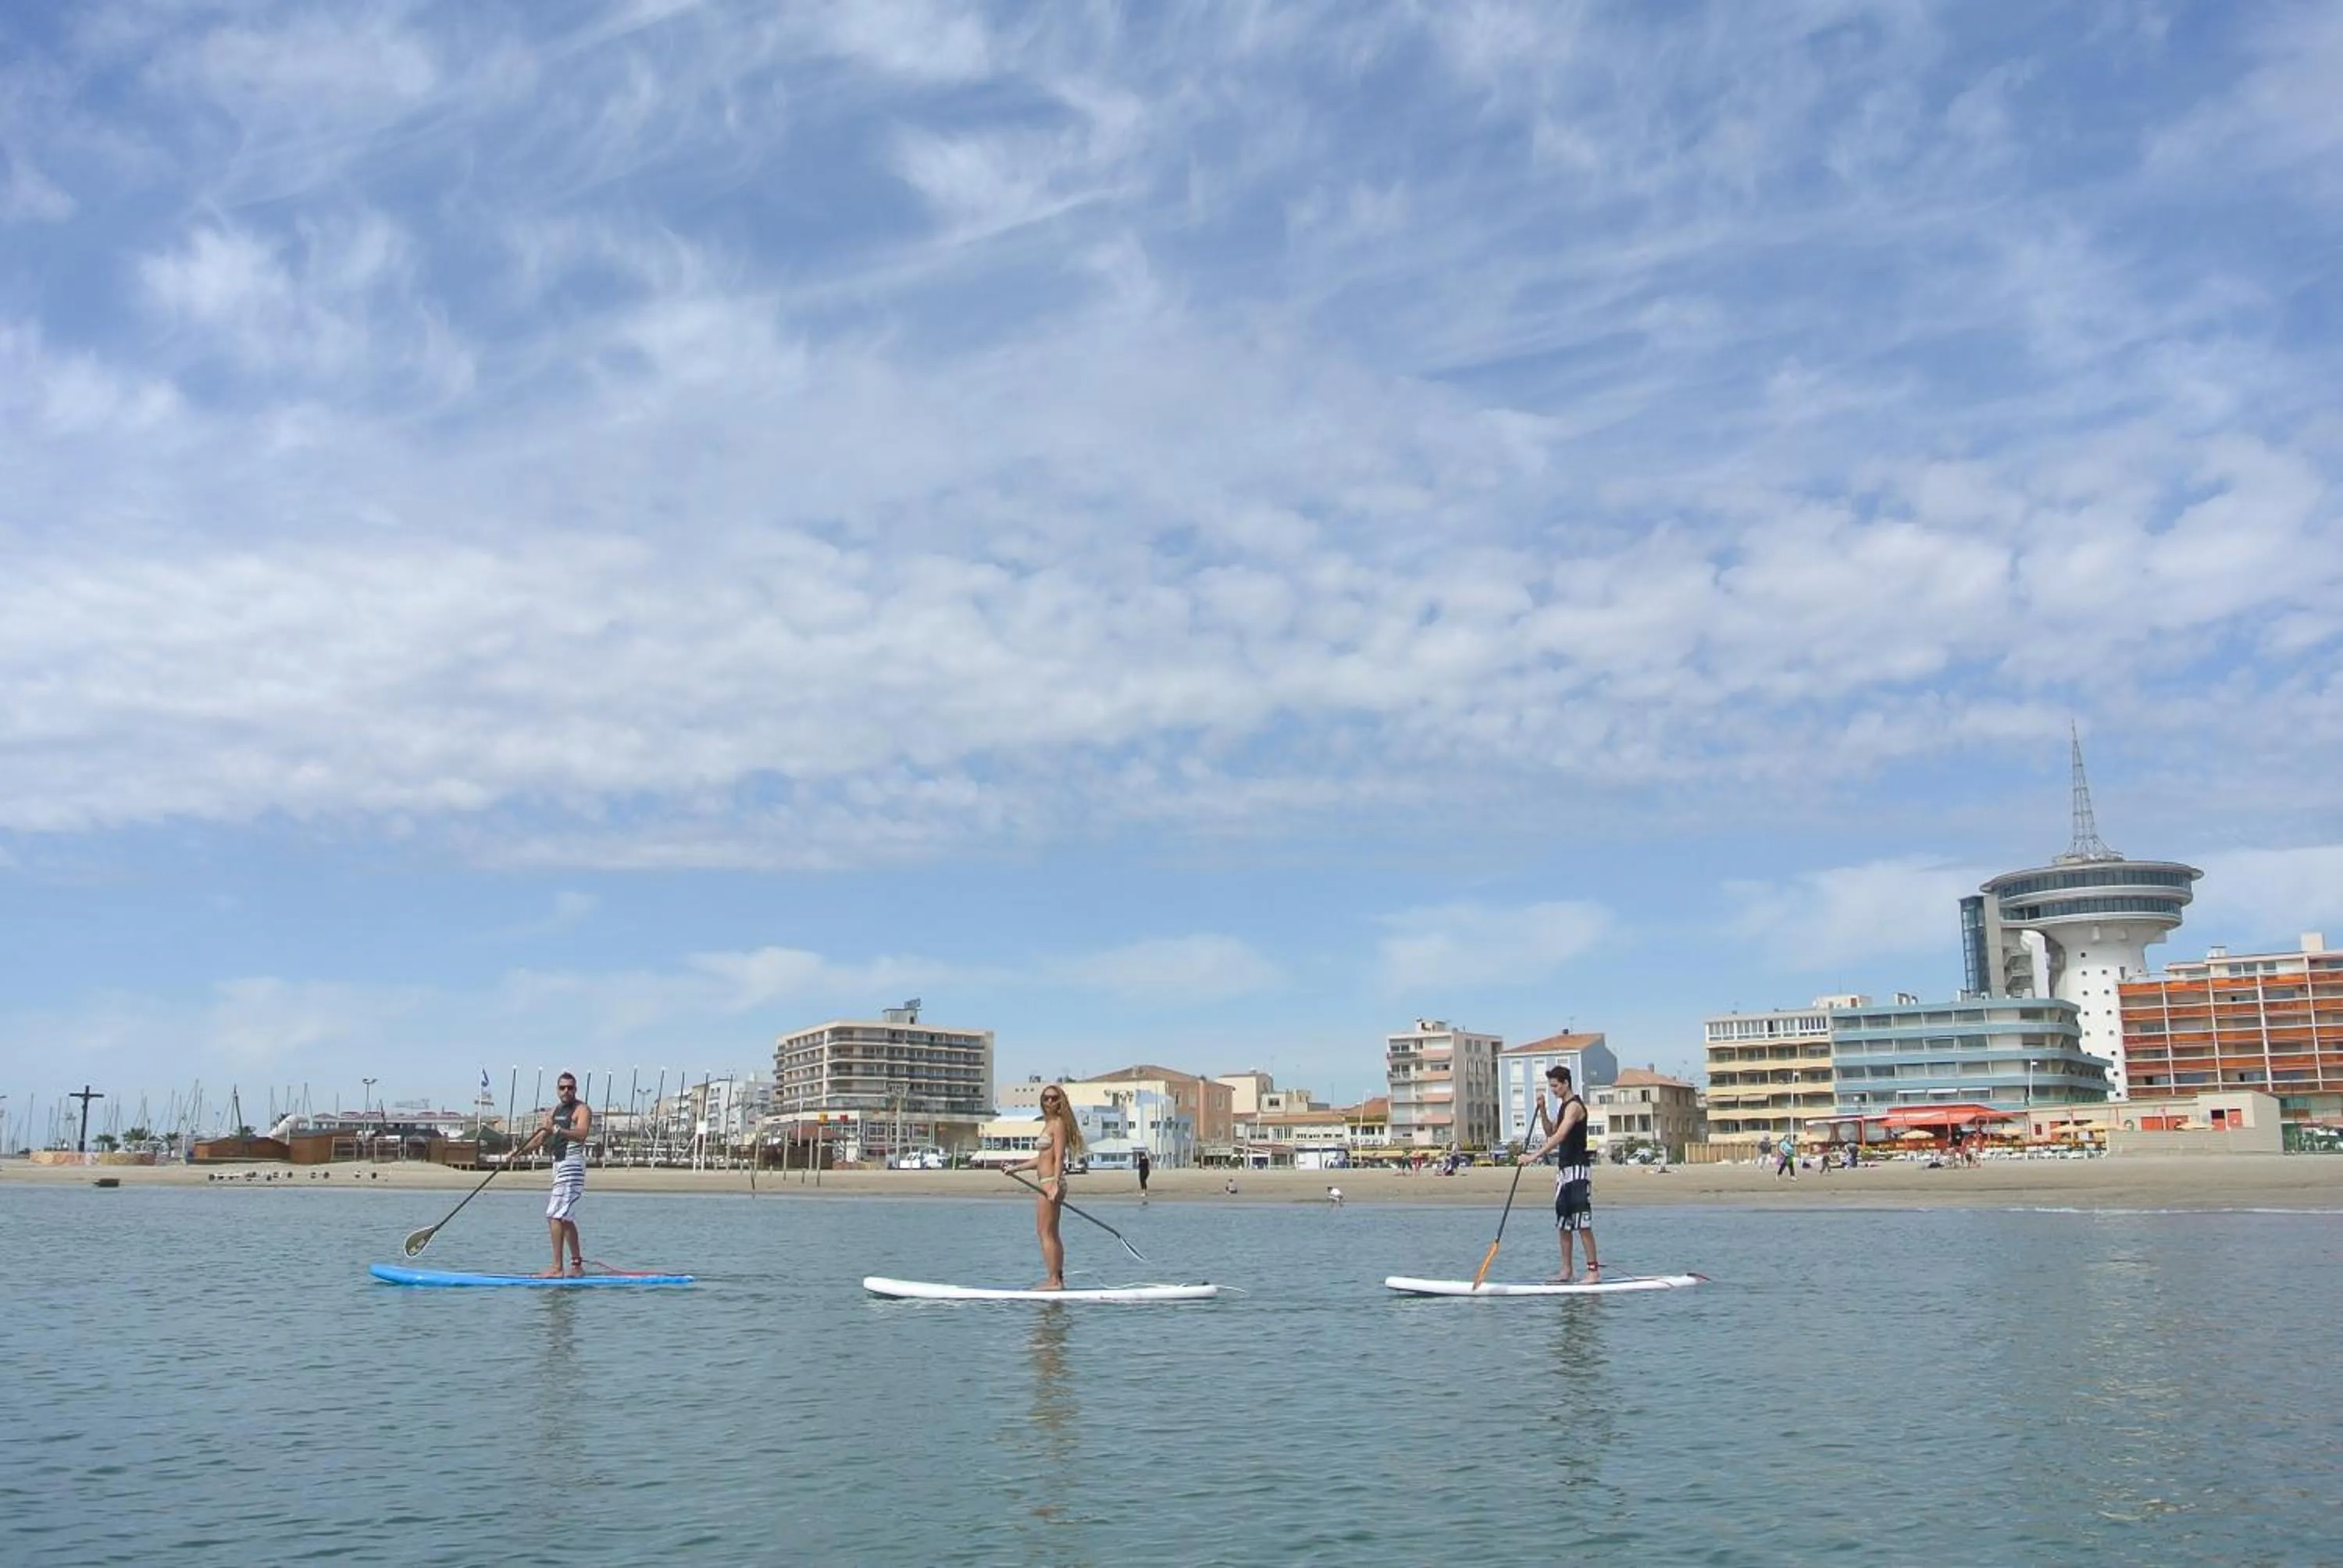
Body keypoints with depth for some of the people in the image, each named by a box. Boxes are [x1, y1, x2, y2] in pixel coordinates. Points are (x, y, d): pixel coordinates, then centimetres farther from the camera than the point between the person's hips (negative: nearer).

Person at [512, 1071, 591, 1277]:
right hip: (559, 1164, 9)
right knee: (565, 1218, 13)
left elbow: (581, 1134, -23)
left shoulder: (582, 1110, -5)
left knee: (555, 1215, -16)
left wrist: (556, 1130, -34)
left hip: (572, 1164, -9)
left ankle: (557, 1267, -18)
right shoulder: (553, 1112, 20)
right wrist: (521, 1150, 1)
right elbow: (539, 1139, 17)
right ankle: (577, 1265, 20)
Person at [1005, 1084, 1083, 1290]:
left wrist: (1055, 1185, -25)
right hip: (1047, 1183, 10)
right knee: (1052, 1234, 12)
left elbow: (1059, 1158, -17)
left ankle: (1054, 1280, -9)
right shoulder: (1049, 1124, 19)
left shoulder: (1059, 1124, -9)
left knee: (1045, 1233, -9)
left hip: (1051, 1182, -10)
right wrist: (1015, 1167, 25)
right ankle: (1058, 1279, 16)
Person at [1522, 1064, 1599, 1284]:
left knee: (1583, 1224, -10)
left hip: (1578, 1170, -10)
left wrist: (1536, 1155, -29)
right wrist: (1542, 1109, 11)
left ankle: (1594, 1270, -9)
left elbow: (1560, 1136, -25)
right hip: (1565, 1169, 10)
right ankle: (1566, 1270, 14)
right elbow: (1551, 1133, 25)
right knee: (1562, 1224, 10)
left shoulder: (1574, 1105, -14)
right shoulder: (1563, 1106, 17)